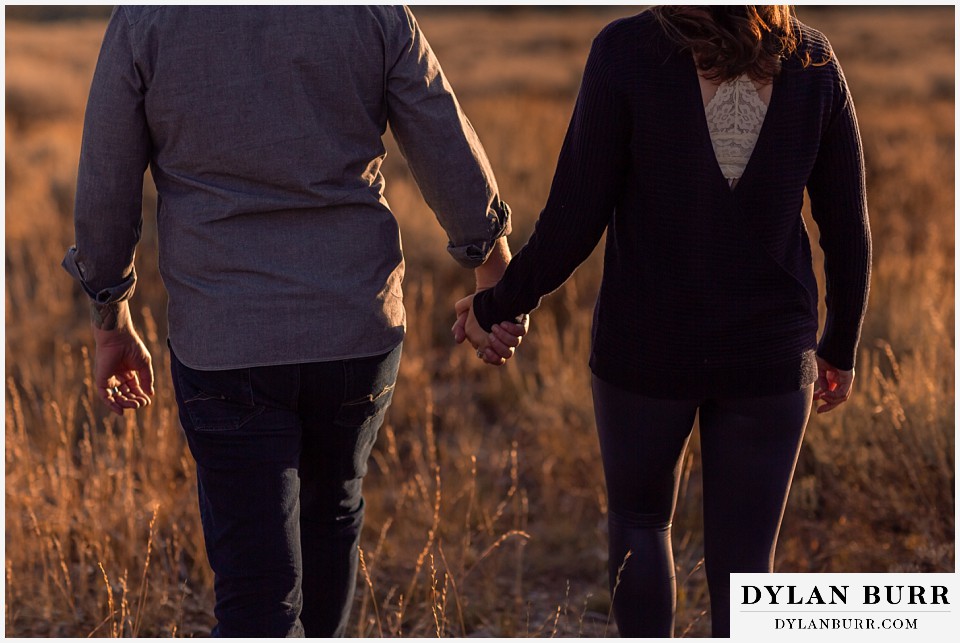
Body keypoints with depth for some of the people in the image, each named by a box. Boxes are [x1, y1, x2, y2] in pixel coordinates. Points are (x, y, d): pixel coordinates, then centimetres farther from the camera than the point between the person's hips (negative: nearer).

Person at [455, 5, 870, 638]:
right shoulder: (812, 60, -6)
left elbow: (574, 224, -13)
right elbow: (849, 230, 0)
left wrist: (496, 304, 4)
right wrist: (841, 347, 16)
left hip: (647, 349, -1)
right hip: (769, 356, 2)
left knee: (639, 521, 26)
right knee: (743, 571, 10)